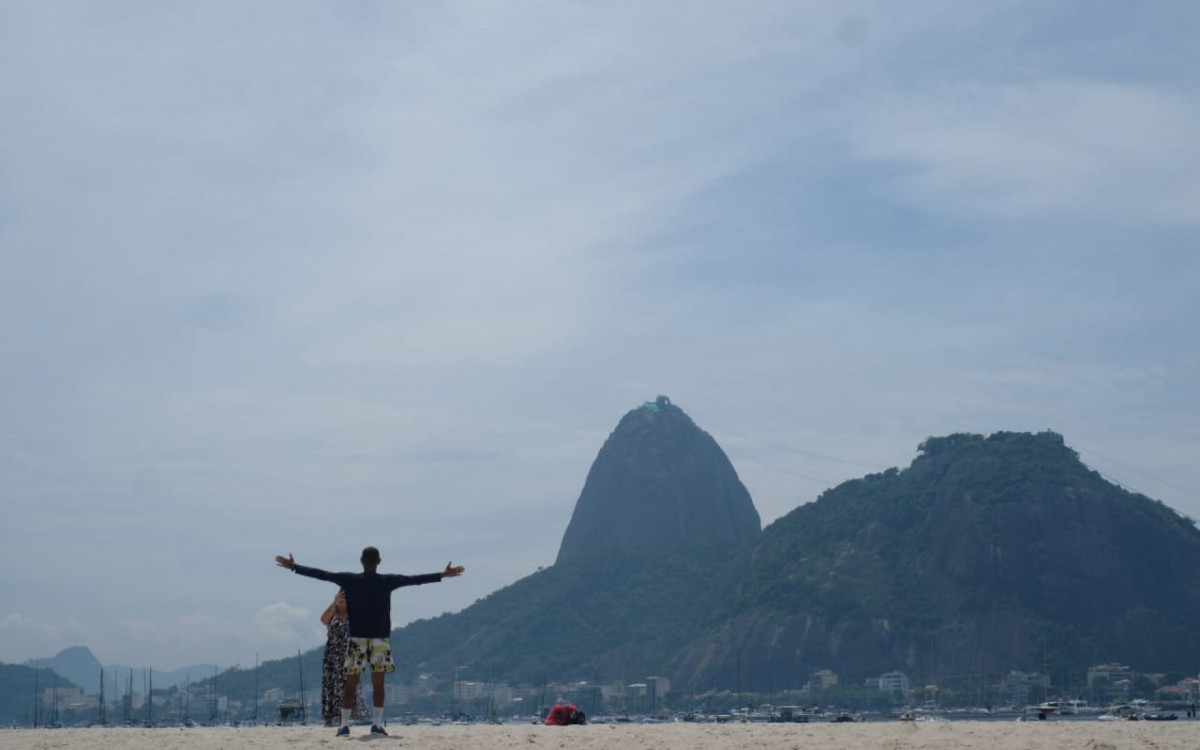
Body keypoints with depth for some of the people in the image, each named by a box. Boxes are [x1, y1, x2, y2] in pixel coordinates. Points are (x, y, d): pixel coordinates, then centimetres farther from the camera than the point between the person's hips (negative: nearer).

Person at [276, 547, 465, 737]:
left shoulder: (349, 580, -1)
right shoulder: (388, 581, -2)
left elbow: (321, 574, 2)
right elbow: (415, 579, 3)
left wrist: (293, 567, 11)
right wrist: (443, 575, 11)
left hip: (357, 639, 0)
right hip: (380, 638, 0)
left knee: (350, 684, 3)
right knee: (378, 683, 3)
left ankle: (344, 725, -1)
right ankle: (377, 724, -2)